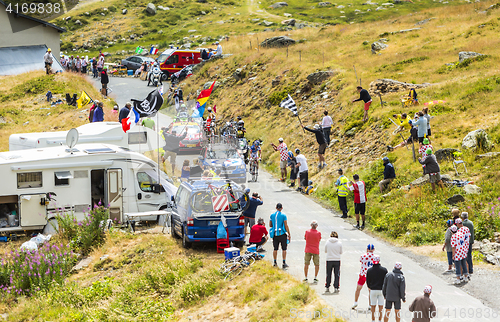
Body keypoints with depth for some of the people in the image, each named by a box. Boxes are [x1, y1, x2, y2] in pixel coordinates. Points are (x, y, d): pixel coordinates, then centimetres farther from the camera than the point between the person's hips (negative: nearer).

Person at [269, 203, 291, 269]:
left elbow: (270, 225, 9)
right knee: (284, 249, 2)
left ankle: (275, 263, 13)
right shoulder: (283, 215, -8)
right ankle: (284, 263, -2)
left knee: (275, 249, 11)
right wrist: (289, 234, -2)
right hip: (282, 234, -4)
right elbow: (286, 226, -8)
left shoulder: (272, 215, 3)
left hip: (275, 234, 4)